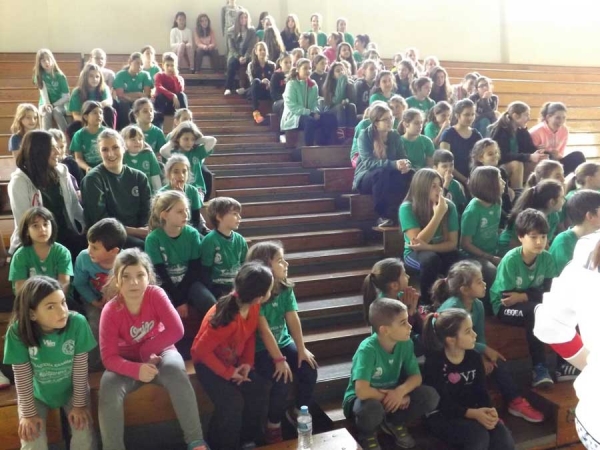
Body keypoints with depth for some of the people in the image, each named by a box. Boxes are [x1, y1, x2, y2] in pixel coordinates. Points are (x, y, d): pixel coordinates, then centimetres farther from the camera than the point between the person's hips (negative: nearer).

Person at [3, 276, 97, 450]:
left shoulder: (77, 323, -28)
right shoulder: (18, 331, -28)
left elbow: (80, 368, -17)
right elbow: (22, 378, -17)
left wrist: (79, 404, -10)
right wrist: (28, 413, -10)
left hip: (72, 390, 0)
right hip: (36, 394, 0)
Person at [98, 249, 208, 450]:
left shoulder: (156, 294, -20)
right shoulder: (110, 311, -20)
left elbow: (176, 330, -25)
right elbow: (109, 357, -21)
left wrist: (146, 351, -22)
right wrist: (136, 369, -38)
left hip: (158, 353, 0)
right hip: (128, 361, 1)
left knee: (175, 370, -32)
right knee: (109, 390, -28)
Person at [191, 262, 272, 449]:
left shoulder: (253, 306, -16)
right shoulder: (227, 320, -38)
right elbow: (201, 351, -28)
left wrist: (247, 362, -9)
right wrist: (228, 373, -21)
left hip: (234, 360, 7)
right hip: (208, 362, -7)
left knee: (259, 390, -10)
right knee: (232, 402, -23)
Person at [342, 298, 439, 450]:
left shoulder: (405, 343, -12)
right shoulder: (367, 350, -31)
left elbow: (416, 376, -6)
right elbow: (362, 391, -38)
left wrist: (400, 391, -27)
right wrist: (388, 396, -23)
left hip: (392, 396, 5)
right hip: (362, 399, -5)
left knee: (430, 396, -16)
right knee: (373, 408, -40)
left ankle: (394, 423, 10)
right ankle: (367, 436, -3)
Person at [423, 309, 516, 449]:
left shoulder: (474, 357, 4)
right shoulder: (434, 361, -14)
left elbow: (481, 392, 3)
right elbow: (442, 402, -19)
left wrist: (490, 411, -18)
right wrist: (472, 413, -30)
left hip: (471, 414, 6)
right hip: (442, 417, -6)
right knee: (479, 435, -31)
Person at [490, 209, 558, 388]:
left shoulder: (547, 258, -9)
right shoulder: (510, 260, -21)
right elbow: (506, 297, -18)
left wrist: (523, 296, -22)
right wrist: (533, 295, -21)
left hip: (531, 305, 4)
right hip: (505, 307, -4)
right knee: (535, 311, -34)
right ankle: (539, 368, -27)